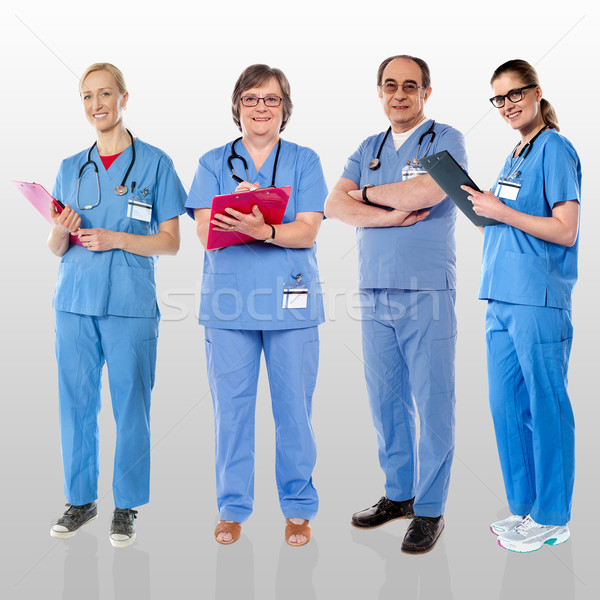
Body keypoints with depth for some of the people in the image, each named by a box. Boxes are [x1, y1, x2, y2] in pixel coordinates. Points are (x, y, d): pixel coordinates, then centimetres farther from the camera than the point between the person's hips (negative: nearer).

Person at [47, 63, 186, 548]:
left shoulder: (155, 163, 2)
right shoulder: (71, 168, 14)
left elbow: (170, 242, 0)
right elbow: (55, 248, 14)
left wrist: (116, 239, -14)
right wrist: (62, 231, -8)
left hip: (130, 304, -3)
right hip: (75, 300, 4)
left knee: (130, 404, 0)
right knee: (76, 401, 7)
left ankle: (127, 506, 14)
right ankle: (81, 498, 22)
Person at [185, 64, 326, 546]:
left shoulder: (304, 161, 7)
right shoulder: (213, 163, 10)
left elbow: (307, 232, -6)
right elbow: (205, 231, -1)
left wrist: (263, 230, -24)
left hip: (291, 299, -1)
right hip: (227, 299, 1)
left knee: (294, 408, 4)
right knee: (231, 406, 6)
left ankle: (299, 508, 19)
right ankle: (233, 507, 21)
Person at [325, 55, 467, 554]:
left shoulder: (446, 141, 1)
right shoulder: (368, 149, 17)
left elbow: (424, 193, -19)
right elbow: (334, 205, 2)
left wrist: (367, 194, -3)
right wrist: (395, 215, -12)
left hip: (427, 291, -5)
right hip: (375, 291, 5)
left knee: (432, 403, -1)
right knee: (386, 400, 11)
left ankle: (430, 509, 10)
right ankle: (398, 493, 26)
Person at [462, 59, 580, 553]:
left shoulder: (555, 149, -6)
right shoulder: (514, 158, 20)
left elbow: (565, 231, -13)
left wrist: (502, 212, -13)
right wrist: (483, 207, 8)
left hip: (539, 300, -9)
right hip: (503, 299, 9)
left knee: (545, 407, 0)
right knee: (506, 406, 12)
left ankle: (552, 517, 12)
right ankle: (525, 507, 25)